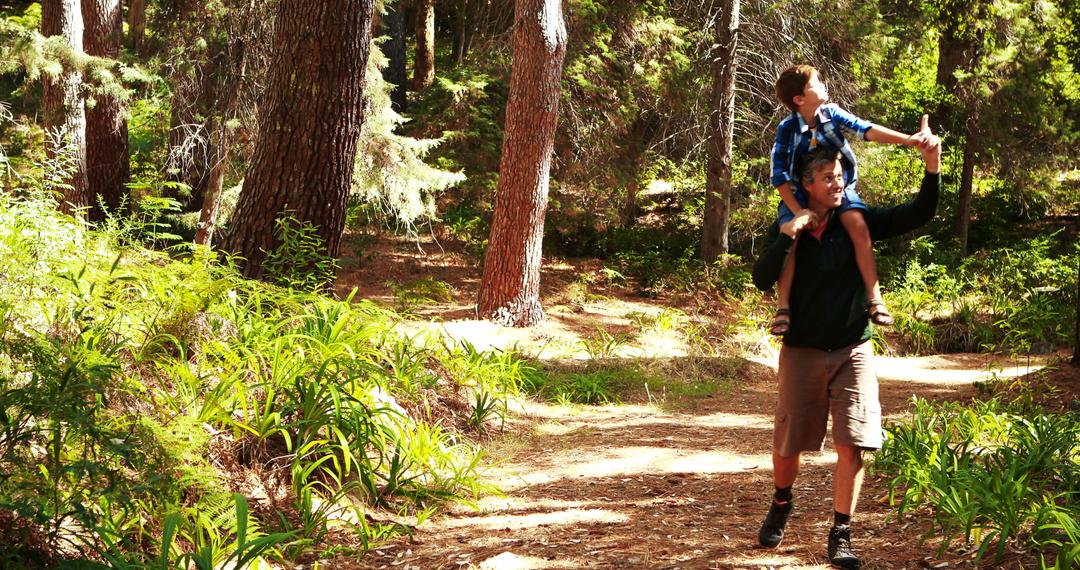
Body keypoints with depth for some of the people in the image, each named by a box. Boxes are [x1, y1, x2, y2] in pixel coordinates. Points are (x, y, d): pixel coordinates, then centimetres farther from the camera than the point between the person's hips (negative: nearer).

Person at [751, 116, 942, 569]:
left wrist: (932, 171, -24)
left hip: (852, 349, 0)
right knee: (788, 442, 10)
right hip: (802, 351, 0)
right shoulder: (786, 230, -2)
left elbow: (917, 215, -9)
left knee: (852, 444, -9)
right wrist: (786, 238, -27)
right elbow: (762, 279, -14)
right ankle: (782, 504, 40)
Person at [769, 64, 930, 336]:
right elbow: (779, 174, -15)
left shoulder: (831, 113, -7)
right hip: (800, 193, -1)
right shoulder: (787, 129, -14)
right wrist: (798, 211, -23)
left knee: (858, 225, -26)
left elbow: (865, 130, -17)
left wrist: (907, 139, -29)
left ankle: (874, 299, -27)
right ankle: (783, 309, -18)